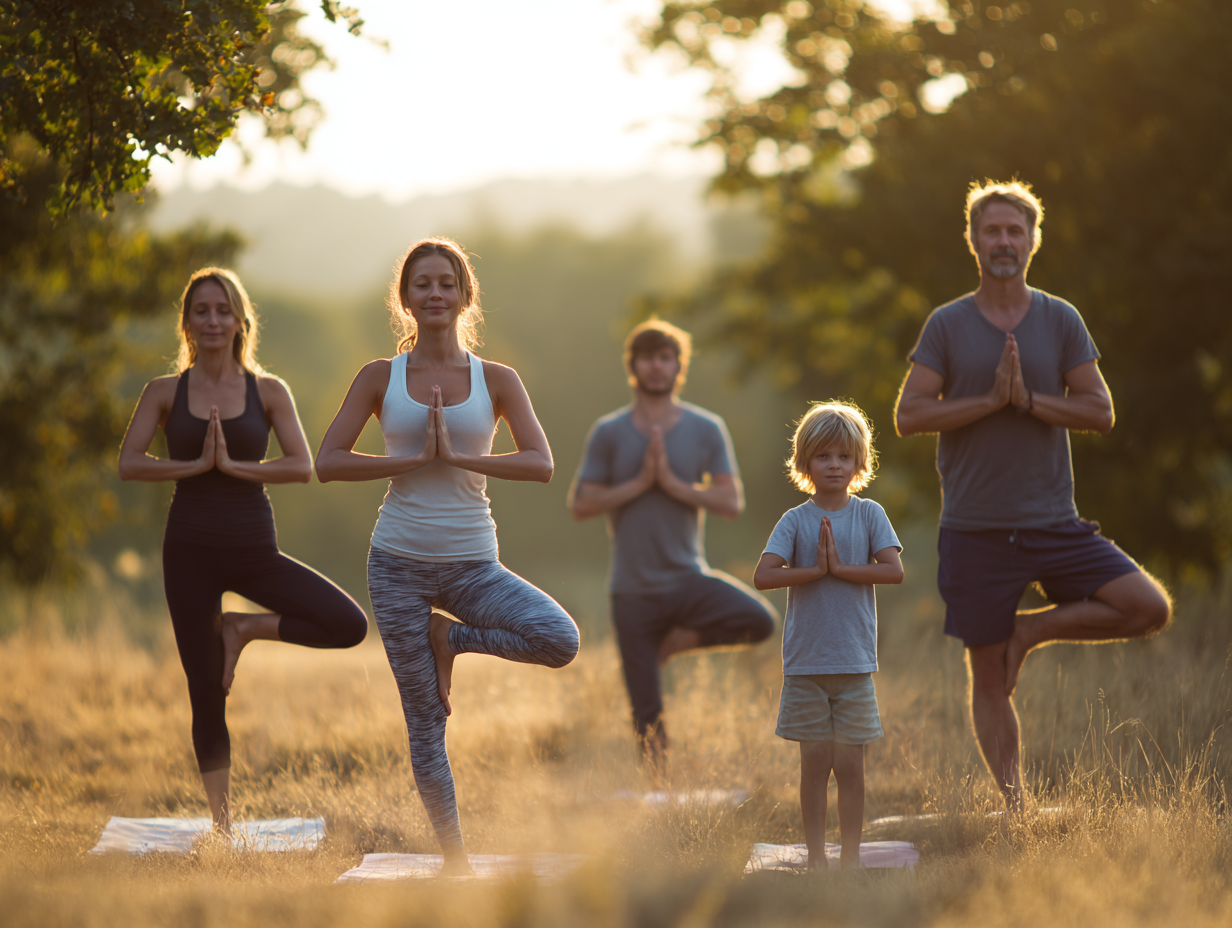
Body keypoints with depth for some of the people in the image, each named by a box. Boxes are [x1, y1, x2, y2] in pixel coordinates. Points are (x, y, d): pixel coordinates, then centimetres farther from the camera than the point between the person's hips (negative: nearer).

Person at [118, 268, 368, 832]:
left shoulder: (267, 392, 2)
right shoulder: (166, 393, 2)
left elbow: (302, 467, -9)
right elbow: (129, 464, -8)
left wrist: (232, 464, -16)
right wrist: (198, 464, -15)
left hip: (254, 548, 1)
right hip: (191, 550, -1)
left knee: (349, 625, -17)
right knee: (206, 695, 3)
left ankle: (244, 629, 4)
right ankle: (222, 823, 14)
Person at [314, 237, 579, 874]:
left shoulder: (496, 380, 2)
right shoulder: (381, 378, 2)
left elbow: (541, 465, -9)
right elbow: (328, 463, -5)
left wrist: (457, 457, -18)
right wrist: (415, 459, -13)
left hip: (472, 564, 1)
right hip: (400, 563, -1)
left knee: (560, 640, -25)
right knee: (425, 726, 2)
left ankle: (447, 636, 1)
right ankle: (454, 859, 16)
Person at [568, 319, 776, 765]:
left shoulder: (706, 429, 2)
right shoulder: (609, 433, 1)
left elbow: (731, 502, -5)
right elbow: (580, 504, -5)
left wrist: (671, 482, -16)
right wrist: (639, 482, -14)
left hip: (689, 578, 1)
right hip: (634, 589, -1)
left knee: (760, 620, -26)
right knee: (648, 714, -2)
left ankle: (675, 641, -2)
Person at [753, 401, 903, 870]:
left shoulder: (869, 515, 3)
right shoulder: (795, 520, 1)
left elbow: (894, 570, -10)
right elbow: (763, 576, -11)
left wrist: (840, 568, -14)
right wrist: (816, 570, -16)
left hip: (855, 661, 0)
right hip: (805, 661, 0)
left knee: (849, 764, 3)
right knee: (814, 762, 4)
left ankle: (850, 854, 11)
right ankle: (816, 857, 11)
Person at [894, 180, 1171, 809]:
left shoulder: (1061, 321, 5)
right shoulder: (947, 325, 1)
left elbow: (1099, 412, -1)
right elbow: (908, 416, -7)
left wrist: (1028, 399, -14)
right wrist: (992, 399, -15)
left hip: (1054, 522, 2)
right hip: (974, 528, -2)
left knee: (1151, 609, -13)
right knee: (987, 683, 3)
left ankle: (1032, 631, 6)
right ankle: (1013, 806, 13)